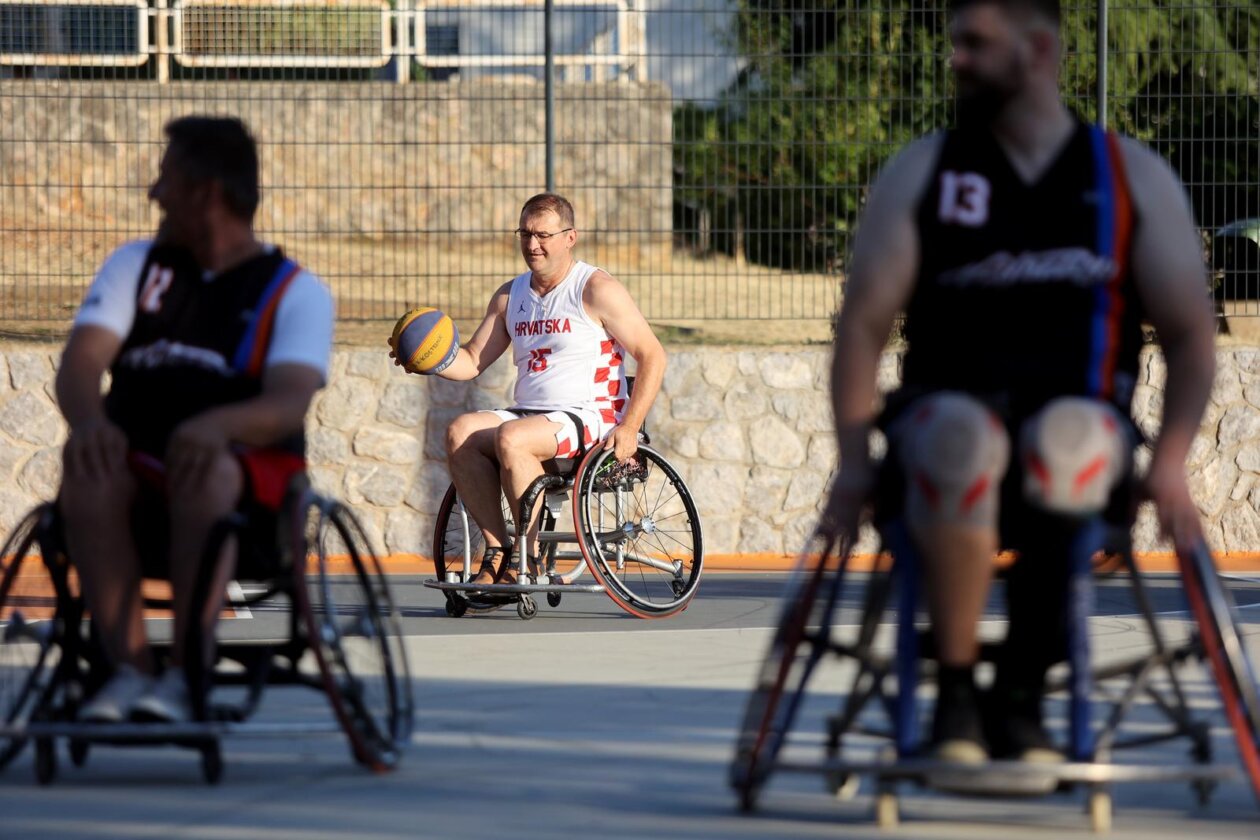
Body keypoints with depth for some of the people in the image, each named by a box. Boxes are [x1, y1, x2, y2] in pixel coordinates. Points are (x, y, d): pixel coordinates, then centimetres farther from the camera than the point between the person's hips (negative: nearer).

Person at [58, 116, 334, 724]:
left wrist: (217, 424, -38)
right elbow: (80, 362, -2)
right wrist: (88, 419, -27)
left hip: (250, 479, -3)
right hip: (137, 472, 3)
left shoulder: (296, 292, 4)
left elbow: (290, 403, -15)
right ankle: (128, 668, -33)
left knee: (206, 469, -38)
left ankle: (187, 674, -37)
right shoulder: (136, 266, 15)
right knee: (86, 468, -32)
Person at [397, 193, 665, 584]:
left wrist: (629, 427, -15)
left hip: (590, 416, -7)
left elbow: (652, 355, -6)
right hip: (528, 415, 7)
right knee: (460, 432, -20)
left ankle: (534, 557, -23)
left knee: (511, 438, -33)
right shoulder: (510, 296, 16)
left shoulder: (596, 289, -4)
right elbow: (472, 361, 18)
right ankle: (497, 550, -21)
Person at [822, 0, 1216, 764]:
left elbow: (1191, 337, 8)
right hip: (948, 404, 0)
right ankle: (955, 689, -28)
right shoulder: (921, 173, 11)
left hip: (1078, 413, 0)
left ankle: (1021, 696, -25)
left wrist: (1170, 462, -8)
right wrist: (855, 461, -8)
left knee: (1062, 446, -40)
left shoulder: (1134, 179, 11)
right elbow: (864, 323, 6)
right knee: (959, 441, -40)